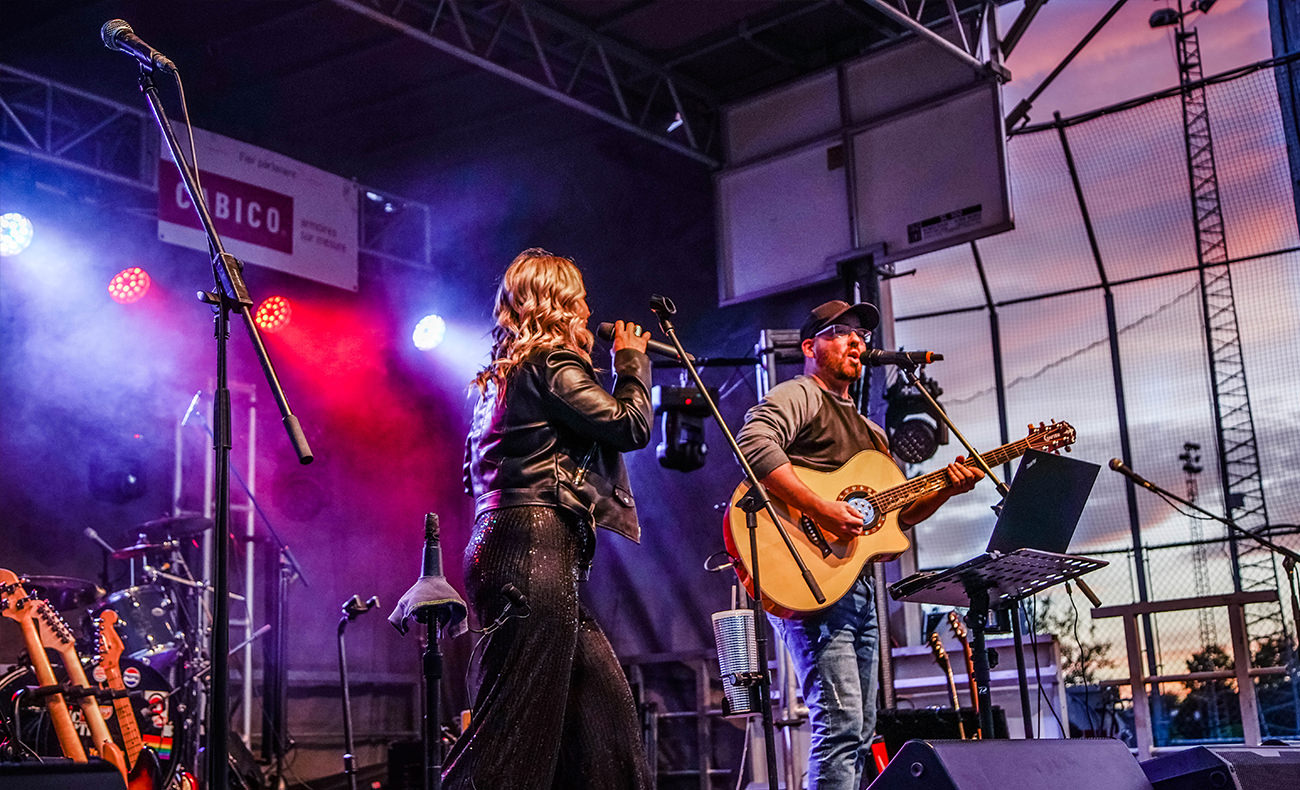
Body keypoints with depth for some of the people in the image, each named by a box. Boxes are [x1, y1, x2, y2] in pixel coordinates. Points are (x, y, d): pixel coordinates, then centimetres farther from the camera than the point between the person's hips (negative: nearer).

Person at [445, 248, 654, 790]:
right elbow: (630, 424, -10)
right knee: (517, 722, -12)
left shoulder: (503, 374, 23)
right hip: (536, 547, -10)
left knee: (604, 702, 11)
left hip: (500, 542, 10)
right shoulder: (552, 364, -5)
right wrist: (632, 361, 9)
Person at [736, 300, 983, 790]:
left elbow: (900, 514, 25)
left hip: (859, 585, 10)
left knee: (861, 733, 11)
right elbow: (753, 444, -23)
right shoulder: (800, 395, -2)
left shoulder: (870, 432, 26)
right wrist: (819, 510, -27)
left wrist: (946, 489, 7)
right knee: (840, 724, -17)